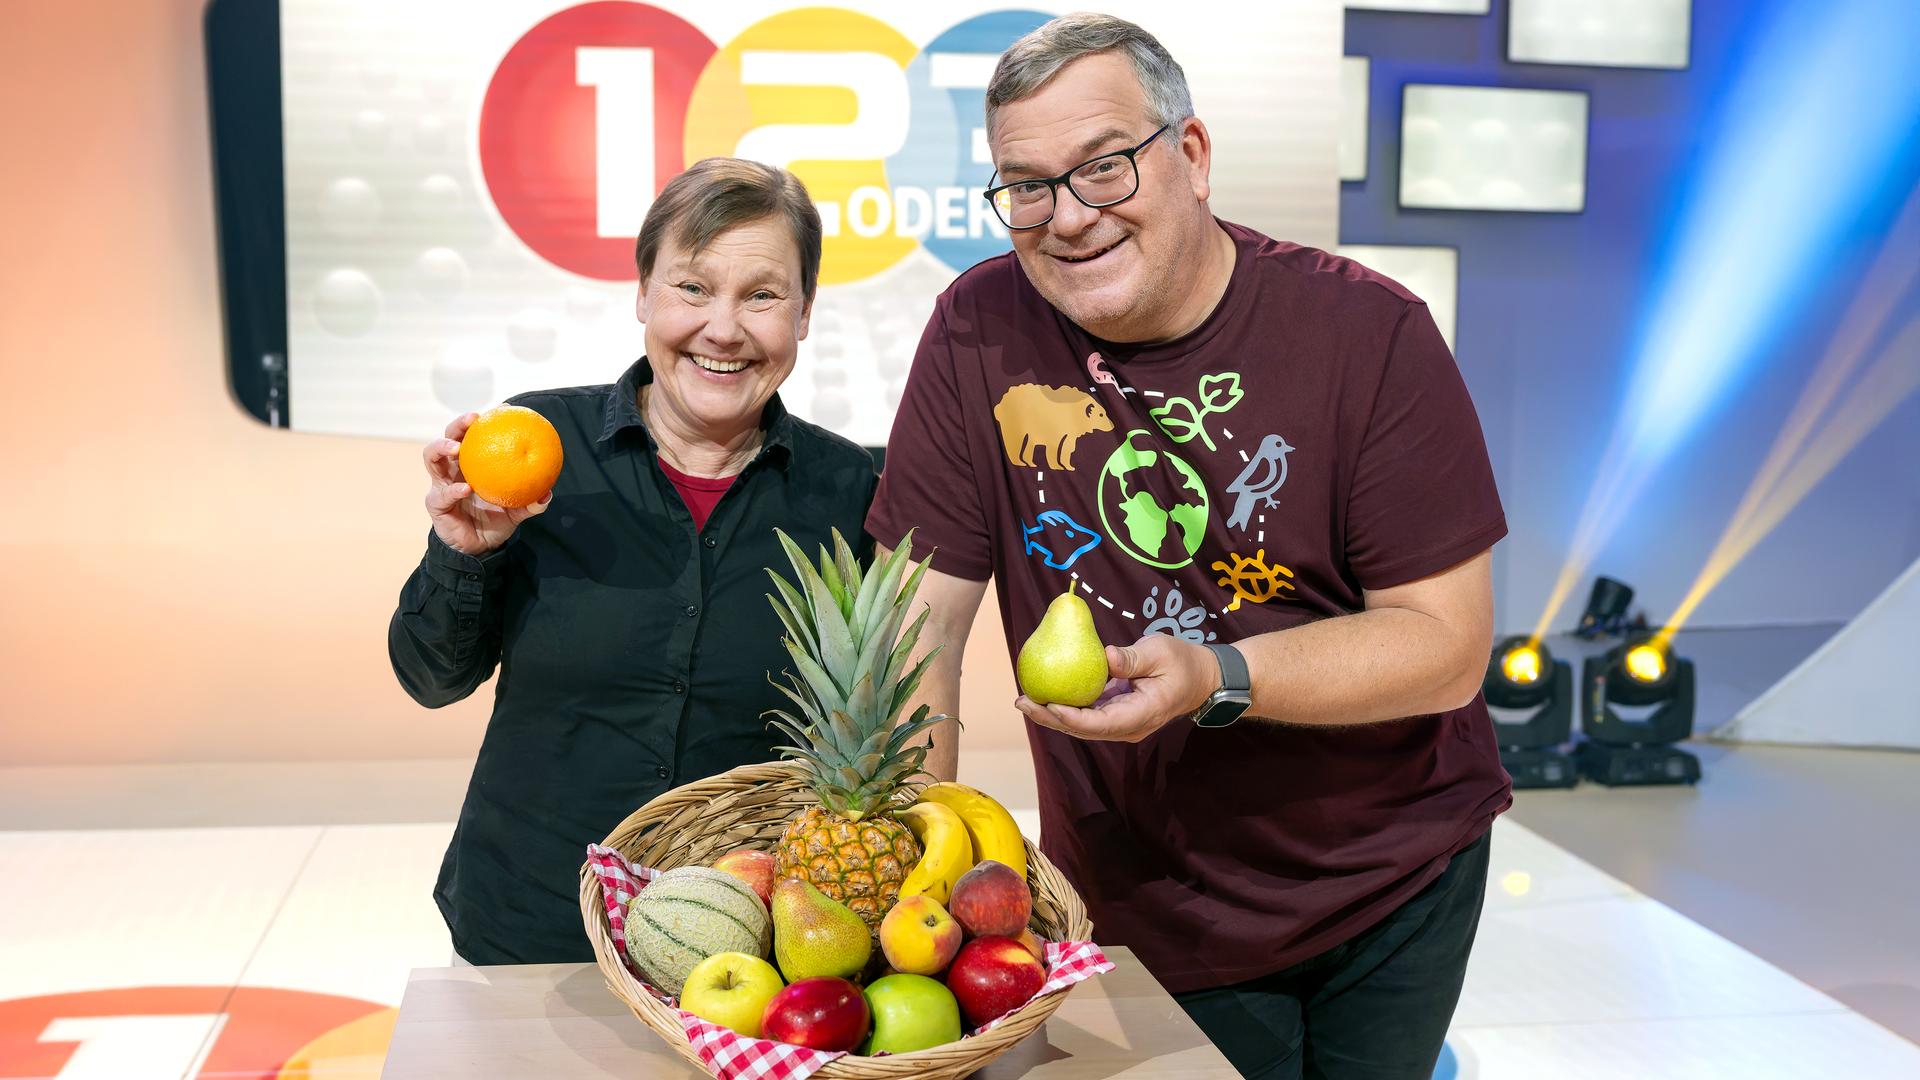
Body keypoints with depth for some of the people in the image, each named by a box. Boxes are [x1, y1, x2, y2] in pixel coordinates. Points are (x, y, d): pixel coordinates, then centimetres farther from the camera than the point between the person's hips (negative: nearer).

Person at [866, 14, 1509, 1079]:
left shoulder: (1370, 333, -15)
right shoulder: (980, 331, -11)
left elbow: (1448, 644, -15)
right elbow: (918, 621, -10)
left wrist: (1215, 680, -29)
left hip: (1391, 878, 1)